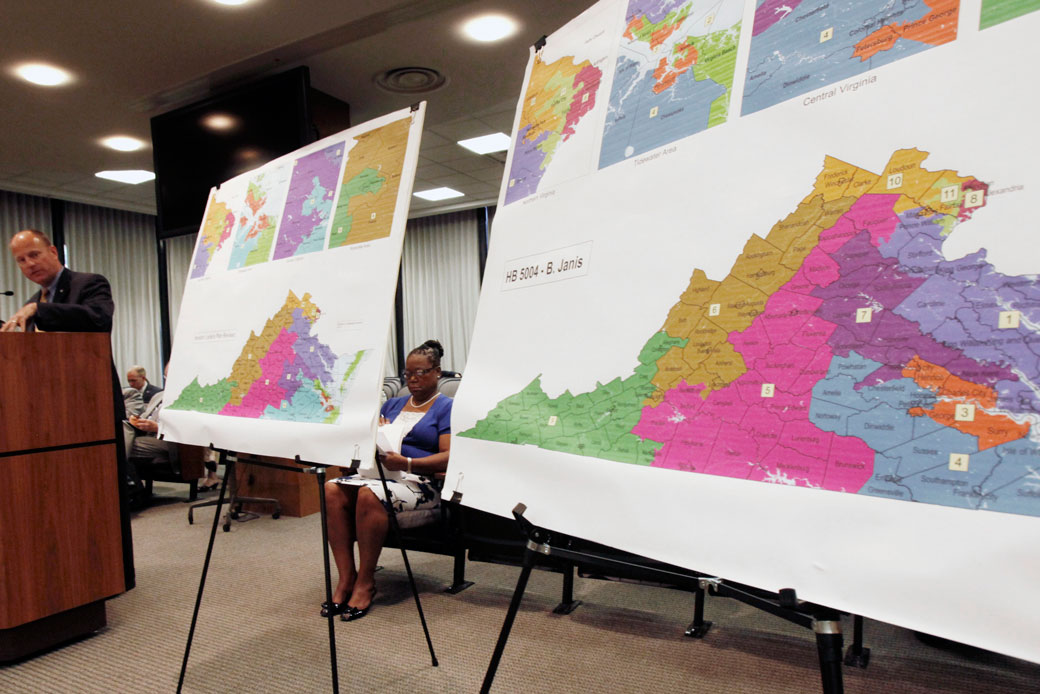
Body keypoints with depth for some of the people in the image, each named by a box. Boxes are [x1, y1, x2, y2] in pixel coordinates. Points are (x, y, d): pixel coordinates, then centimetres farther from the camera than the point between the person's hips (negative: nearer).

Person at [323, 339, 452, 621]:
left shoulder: (447, 407, 3)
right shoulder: (393, 404, 24)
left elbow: (449, 458, -9)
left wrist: (407, 463, -22)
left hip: (422, 486, -6)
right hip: (380, 474, 6)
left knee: (370, 494, -35)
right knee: (332, 489, -23)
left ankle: (365, 582, -20)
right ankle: (345, 579, -19)